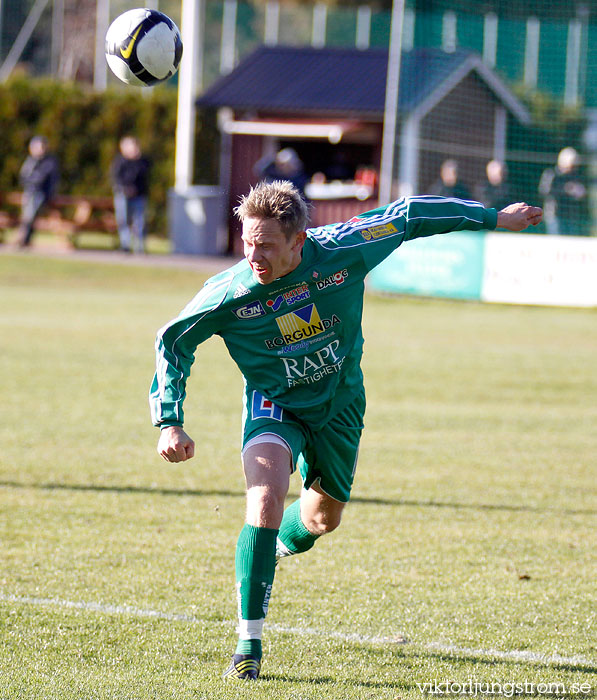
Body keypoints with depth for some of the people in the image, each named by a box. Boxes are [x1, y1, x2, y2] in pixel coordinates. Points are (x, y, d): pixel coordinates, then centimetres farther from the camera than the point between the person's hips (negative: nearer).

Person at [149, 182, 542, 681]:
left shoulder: (341, 251, -26)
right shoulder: (229, 293, -27)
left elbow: (409, 217, -12)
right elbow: (173, 342, -12)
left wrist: (496, 218, -2)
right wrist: (169, 423, -20)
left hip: (339, 405, 3)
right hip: (274, 404, -3)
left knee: (324, 517, 18)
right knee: (267, 493, -29)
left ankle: (286, 541, 59)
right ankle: (249, 645, -25)